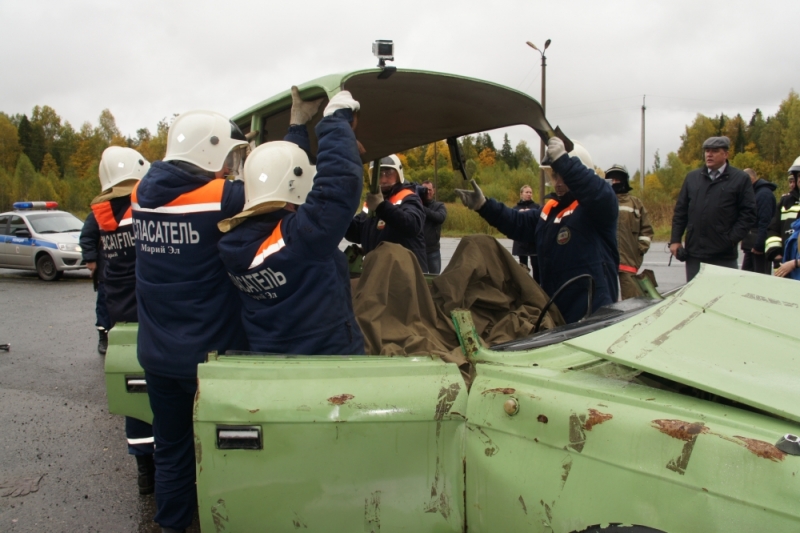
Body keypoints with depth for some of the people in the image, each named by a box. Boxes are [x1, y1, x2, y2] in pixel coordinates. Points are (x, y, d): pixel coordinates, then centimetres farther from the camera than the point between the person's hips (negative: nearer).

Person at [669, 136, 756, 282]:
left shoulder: (741, 179, 2)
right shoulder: (692, 177, 12)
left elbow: (748, 214, -3)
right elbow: (680, 211, 11)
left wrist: (731, 239, -12)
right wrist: (675, 240, 3)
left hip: (724, 255, -3)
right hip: (694, 253, 3)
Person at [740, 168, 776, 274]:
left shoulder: (764, 193, -12)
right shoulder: (754, 192, 17)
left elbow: (765, 222, -19)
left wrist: (759, 245, -20)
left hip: (760, 244, -9)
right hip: (751, 244, 9)